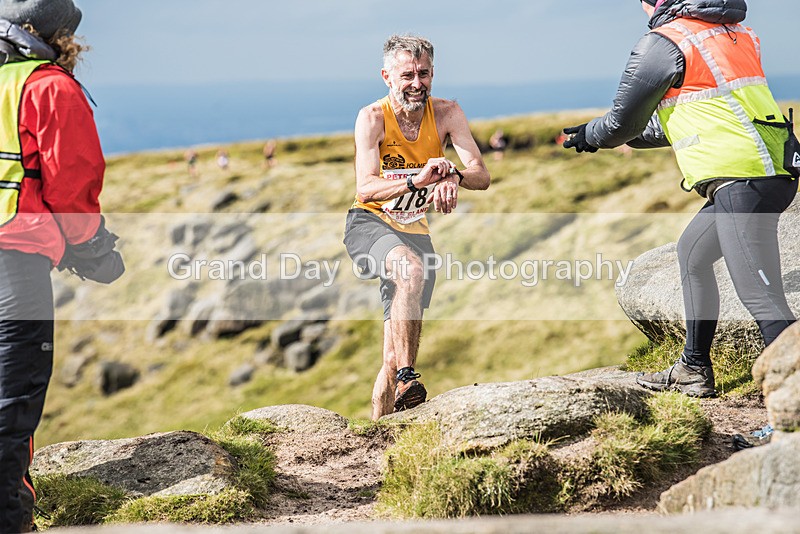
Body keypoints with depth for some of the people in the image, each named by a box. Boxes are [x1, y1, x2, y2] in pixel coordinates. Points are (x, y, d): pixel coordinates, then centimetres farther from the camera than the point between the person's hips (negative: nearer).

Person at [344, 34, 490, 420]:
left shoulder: (447, 114, -5)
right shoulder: (373, 118, -14)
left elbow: (481, 176, -13)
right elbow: (366, 189, -23)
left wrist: (454, 177, -37)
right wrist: (417, 180, -40)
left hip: (415, 232, 4)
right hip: (369, 226, -4)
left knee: (394, 359, 3)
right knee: (412, 268, -38)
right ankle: (407, 379, -35)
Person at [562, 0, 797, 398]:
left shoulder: (663, 43, -5)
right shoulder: (735, 34, 20)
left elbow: (623, 122, 4)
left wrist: (591, 135, 27)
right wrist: (628, 135, 38)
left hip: (741, 179, -10)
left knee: (761, 297, -14)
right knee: (692, 253, 26)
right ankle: (694, 370, 34)